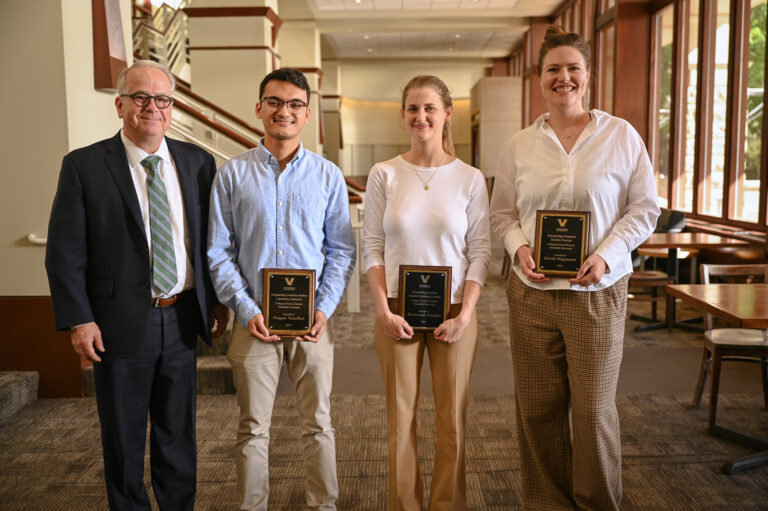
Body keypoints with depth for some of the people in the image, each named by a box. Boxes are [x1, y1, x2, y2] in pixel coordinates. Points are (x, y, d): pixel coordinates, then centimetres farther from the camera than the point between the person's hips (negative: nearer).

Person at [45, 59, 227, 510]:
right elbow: (64, 252, -5)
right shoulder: (84, 165, -5)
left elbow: (213, 237, 9)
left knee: (179, 434, 16)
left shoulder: (198, 163, 4)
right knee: (124, 439, 13)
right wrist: (78, 320, -10)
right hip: (121, 323, -2)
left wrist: (219, 300, 7)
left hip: (182, 319, 3)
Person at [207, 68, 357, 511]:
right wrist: (246, 309, -9)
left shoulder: (328, 175, 4)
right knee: (253, 429, 9)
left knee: (320, 424, 9)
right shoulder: (233, 175, 1)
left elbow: (342, 249, 4)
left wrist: (325, 308, -7)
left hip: (313, 321, 1)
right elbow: (219, 253, 1)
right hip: (254, 322, 0)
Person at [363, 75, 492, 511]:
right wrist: (385, 311, -7)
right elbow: (373, 247, 1)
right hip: (397, 313, 0)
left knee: (452, 420, 7)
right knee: (402, 417, 8)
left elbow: (481, 250, 1)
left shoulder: (470, 179, 1)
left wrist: (465, 315, -8)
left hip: (453, 313, 0)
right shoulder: (384, 175, 2)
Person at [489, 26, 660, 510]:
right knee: (537, 408, 8)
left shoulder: (622, 135, 1)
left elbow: (644, 208, 2)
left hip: (597, 293, -2)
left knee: (595, 409, 2)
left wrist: (607, 254, -12)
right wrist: (519, 249, -7)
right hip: (532, 291, 3)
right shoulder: (521, 145, 8)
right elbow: (502, 212, 12)